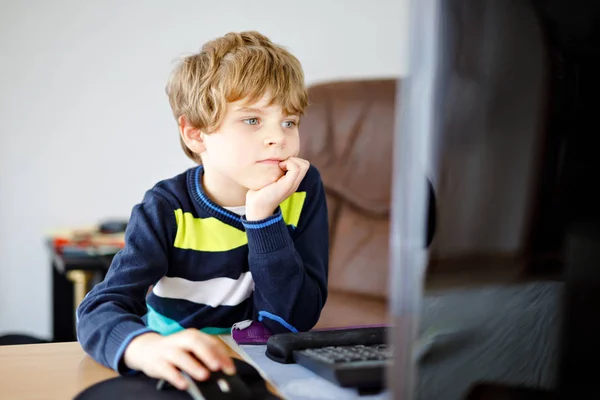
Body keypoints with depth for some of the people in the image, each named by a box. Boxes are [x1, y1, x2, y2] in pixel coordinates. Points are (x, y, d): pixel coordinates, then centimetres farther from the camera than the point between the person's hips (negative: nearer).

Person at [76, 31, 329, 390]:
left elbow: (293, 322, -13)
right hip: (180, 375, 0)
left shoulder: (303, 190, -9)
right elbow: (100, 309, -24)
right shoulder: (167, 210, -13)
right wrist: (150, 348, -45)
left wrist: (263, 214, -23)